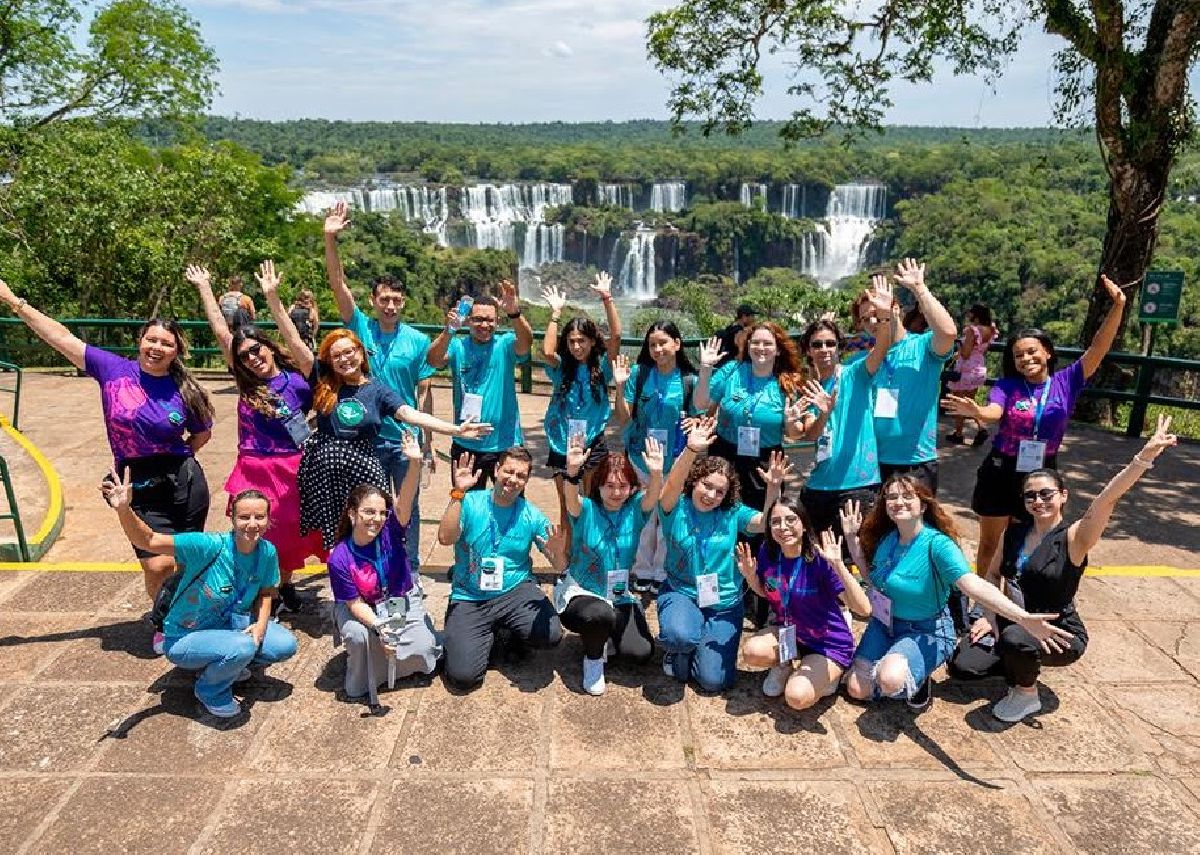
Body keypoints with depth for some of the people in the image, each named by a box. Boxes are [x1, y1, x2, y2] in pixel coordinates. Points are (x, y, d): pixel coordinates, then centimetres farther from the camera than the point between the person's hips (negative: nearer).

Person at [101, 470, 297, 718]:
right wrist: (124, 510, -54)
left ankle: (226, 665, 16)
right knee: (241, 649, -33)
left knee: (285, 646, -12)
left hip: (229, 624, 6)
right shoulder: (209, 547, -28)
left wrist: (261, 624, -15)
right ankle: (210, 689, 1)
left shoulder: (267, 552, -12)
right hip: (186, 639, -5)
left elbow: (266, 592, 4)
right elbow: (148, 541, -36)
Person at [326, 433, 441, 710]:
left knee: (422, 649, -19)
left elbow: (405, 501, -37)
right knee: (357, 636, -33)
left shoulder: (390, 532, -18)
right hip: (364, 610, -1)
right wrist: (380, 627, -36)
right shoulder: (340, 558, -20)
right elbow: (355, 604, -18)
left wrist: (415, 462, -53)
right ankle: (360, 684, -2)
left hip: (403, 602, 2)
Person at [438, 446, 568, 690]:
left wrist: (558, 553, -29)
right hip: (469, 599, -1)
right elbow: (445, 538, -22)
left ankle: (503, 632, 7)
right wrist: (458, 493, -26)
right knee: (462, 676, -18)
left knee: (551, 634, -27)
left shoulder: (532, 515, -1)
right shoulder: (470, 502, -5)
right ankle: (486, 638, 17)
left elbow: (559, 567, -5)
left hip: (516, 591, 1)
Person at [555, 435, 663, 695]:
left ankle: (606, 633, 17)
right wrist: (573, 471, -56)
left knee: (640, 651, -17)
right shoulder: (586, 509, -11)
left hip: (620, 597, 3)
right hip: (580, 592, -3)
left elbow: (653, 495, -26)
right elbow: (571, 498, -34)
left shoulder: (635, 510, -5)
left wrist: (656, 474, -49)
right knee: (599, 614, -37)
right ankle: (593, 657, -3)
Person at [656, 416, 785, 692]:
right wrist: (691, 451, -49)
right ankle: (680, 650, 4)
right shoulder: (676, 508, -9)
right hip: (681, 592, -2)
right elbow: (673, 485, -30)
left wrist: (773, 488, -33)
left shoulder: (732, 514, -2)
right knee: (680, 636, -36)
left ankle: (699, 645, 25)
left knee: (713, 680, -10)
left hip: (724, 601, 2)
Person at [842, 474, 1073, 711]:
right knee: (857, 690, -4)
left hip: (927, 632, -5)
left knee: (890, 680, -32)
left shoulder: (937, 543, -24)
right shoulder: (886, 538, -5)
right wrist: (851, 537, 0)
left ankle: (917, 681, 4)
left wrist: (1024, 618, -51)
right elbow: (872, 576, 10)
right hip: (884, 624, 6)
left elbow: (972, 585, -37)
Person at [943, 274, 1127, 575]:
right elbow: (993, 413, -28)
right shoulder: (1006, 386, -9)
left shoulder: (1066, 382, -5)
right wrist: (975, 412, -53)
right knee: (989, 544, 12)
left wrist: (1118, 307, -28)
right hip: (1002, 473, -1)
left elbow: (1098, 349, -15)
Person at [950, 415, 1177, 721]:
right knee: (961, 666, -11)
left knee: (1016, 638, -37)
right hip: (1013, 623, 5)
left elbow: (1107, 499, -33)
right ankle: (1022, 665, 18)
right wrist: (988, 616, -2)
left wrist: (1145, 457, -47)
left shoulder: (1074, 538, -16)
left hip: (1060, 633, -5)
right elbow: (993, 574, 11)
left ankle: (1026, 695, -6)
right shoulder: (1015, 533, -1)